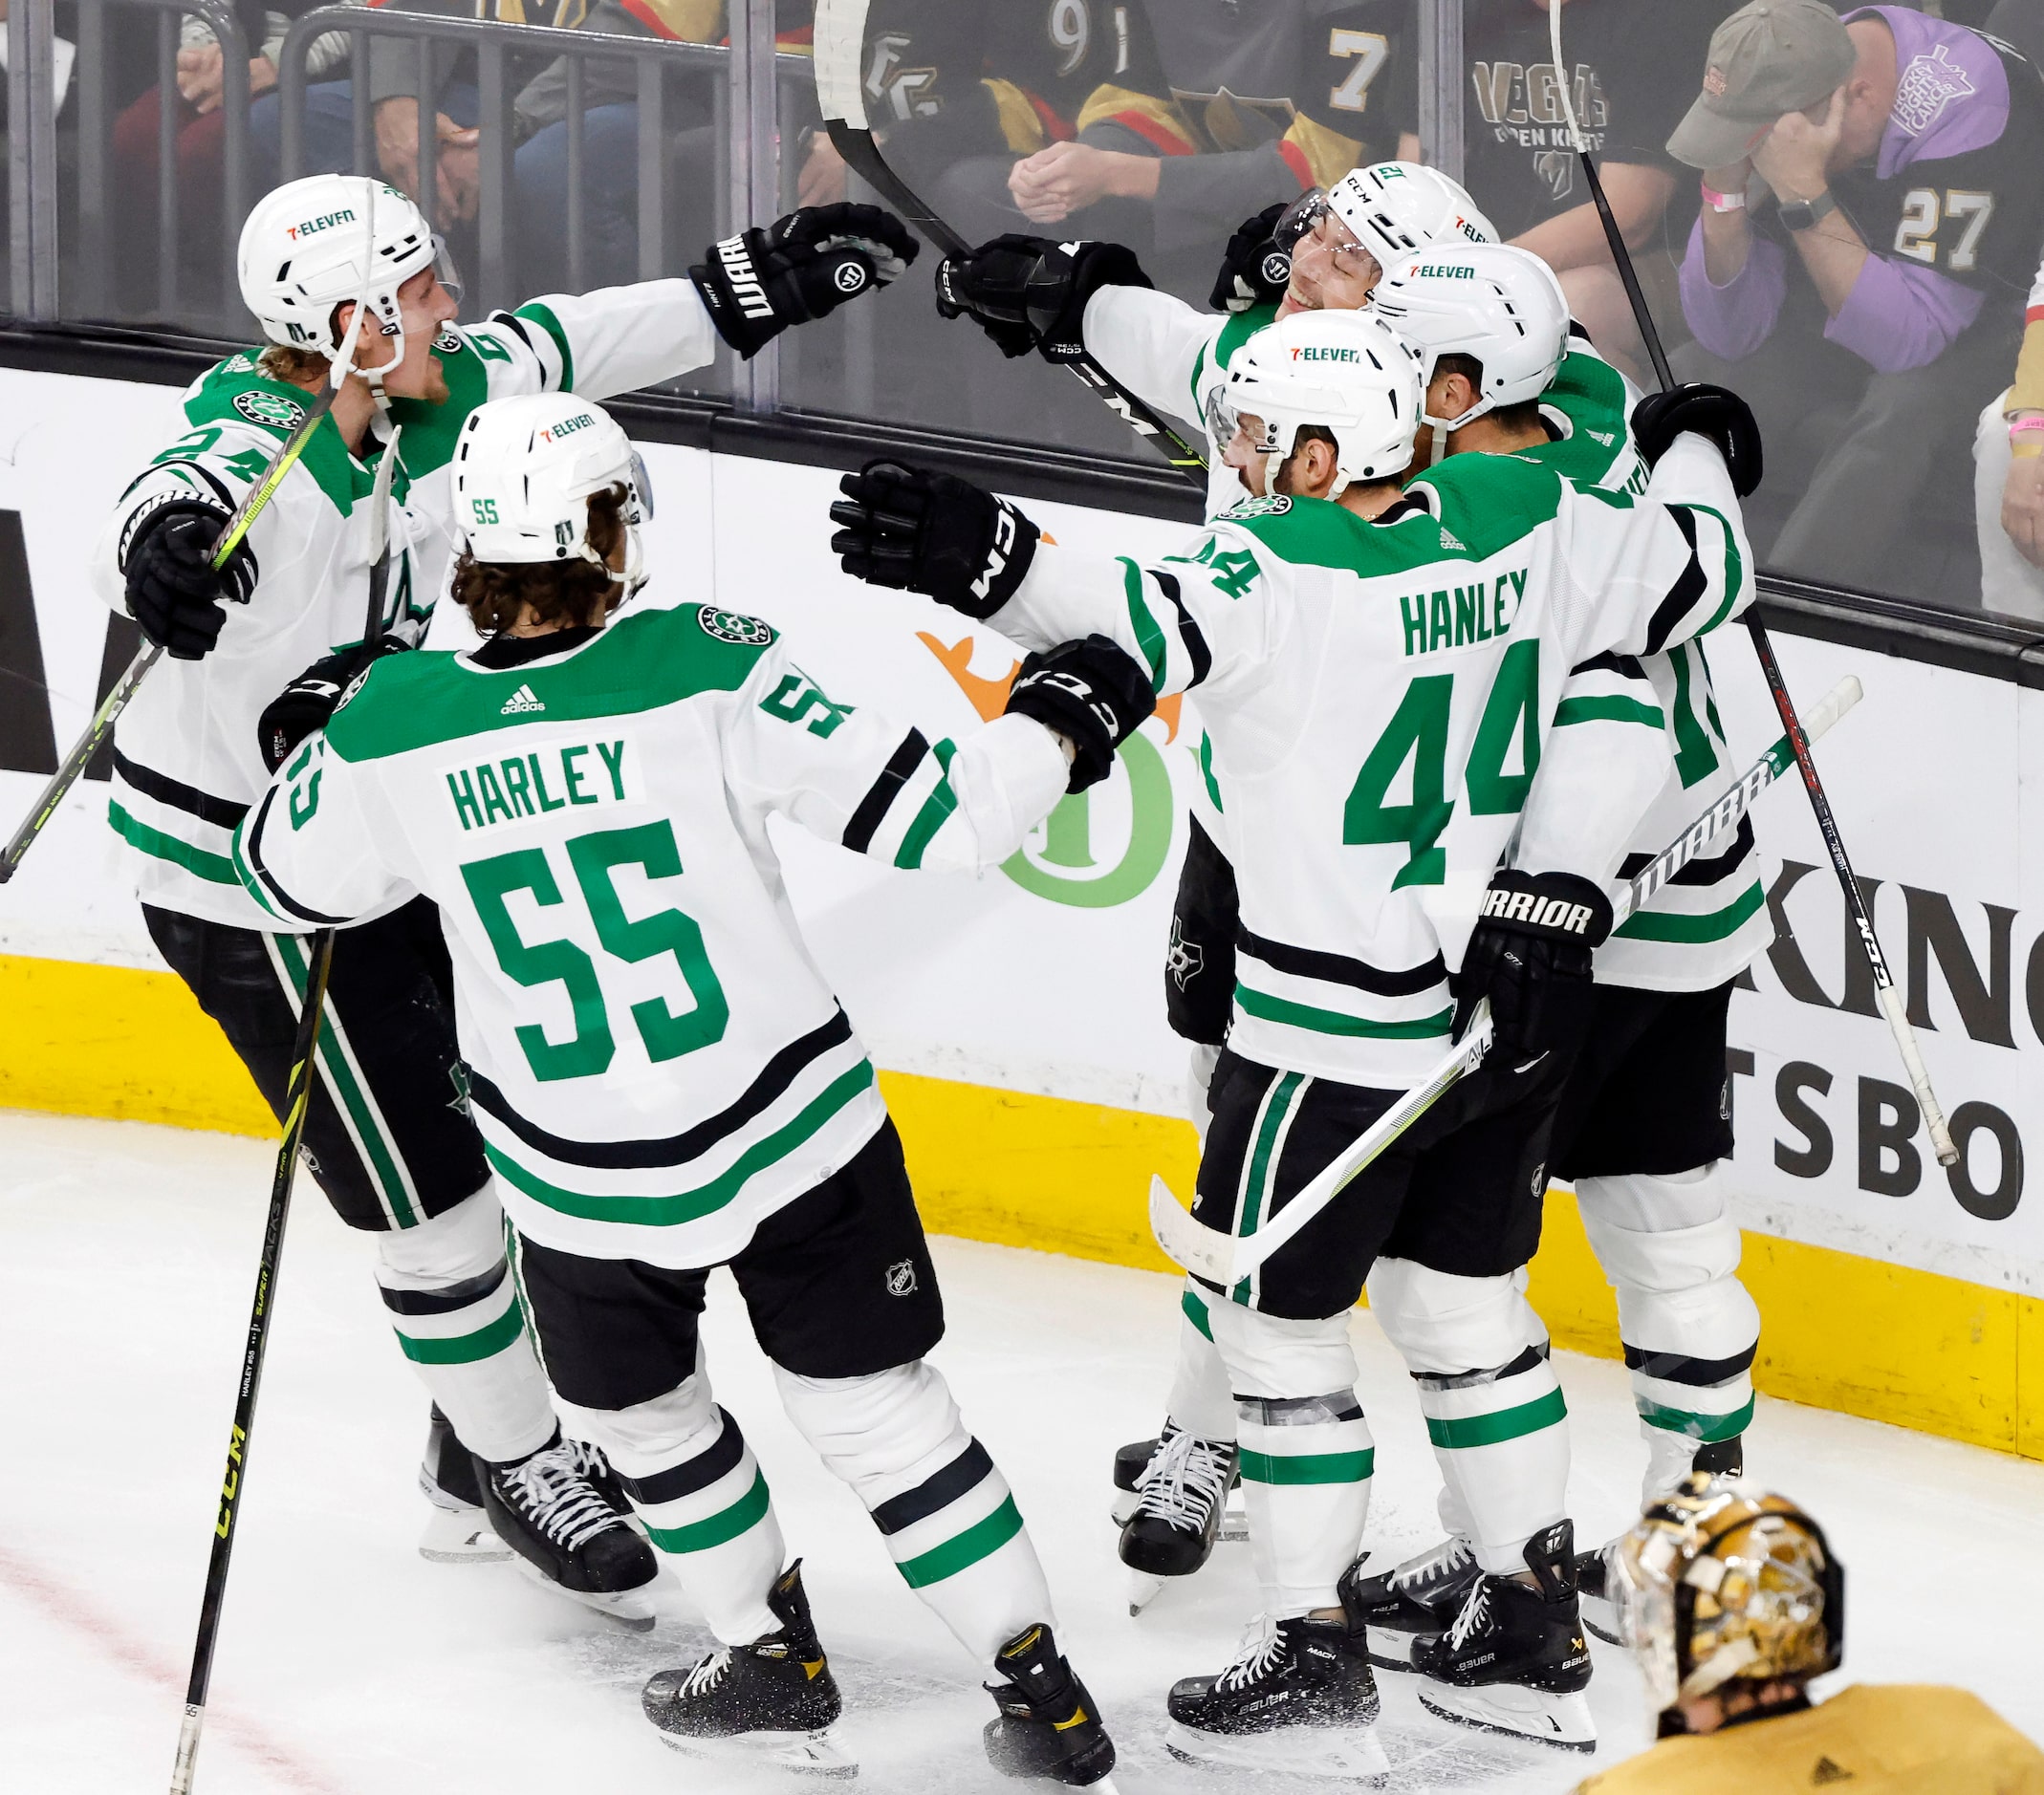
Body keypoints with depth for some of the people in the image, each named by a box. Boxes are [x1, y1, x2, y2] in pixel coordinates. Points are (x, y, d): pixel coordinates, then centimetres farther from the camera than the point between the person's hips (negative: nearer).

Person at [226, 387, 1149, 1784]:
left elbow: (290, 879, 9)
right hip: (793, 1130, 0)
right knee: (875, 1404, 15)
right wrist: (1058, 722, 0)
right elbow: (933, 816, -16)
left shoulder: (391, 724, -12)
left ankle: (775, 1662, 37)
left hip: (583, 1188, 0)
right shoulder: (706, 671, -18)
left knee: (640, 1409, 27)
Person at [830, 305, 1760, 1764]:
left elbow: (1149, 621, -41)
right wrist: (1700, 451, 28)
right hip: (1506, 992, 7)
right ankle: (1538, 1641, 26)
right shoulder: (1523, 518, -3)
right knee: (1467, 1307, 20)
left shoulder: (1284, 567, -22)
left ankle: (1316, 1663, 12)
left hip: (1338, 1028, -7)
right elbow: (1699, 572, 8)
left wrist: (982, 558, -53)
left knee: (1278, 1324, 7)